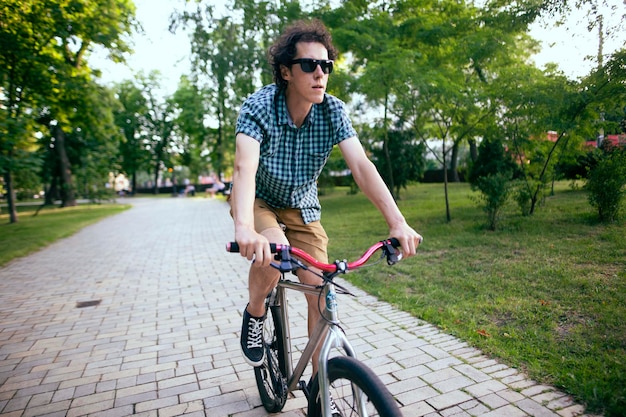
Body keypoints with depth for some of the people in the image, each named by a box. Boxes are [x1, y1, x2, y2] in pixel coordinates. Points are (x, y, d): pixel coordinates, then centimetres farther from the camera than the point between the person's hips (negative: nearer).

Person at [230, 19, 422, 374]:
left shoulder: (333, 111, -16)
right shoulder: (259, 107, -24)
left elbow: (361, 166, -26)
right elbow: (244, 168, -40)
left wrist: (398, 222, -38)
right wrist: (244, 228, -58)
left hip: (302, 208, 3)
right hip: (259, 202, -2)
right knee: (272, 251, -35)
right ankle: (254, 314, -1)